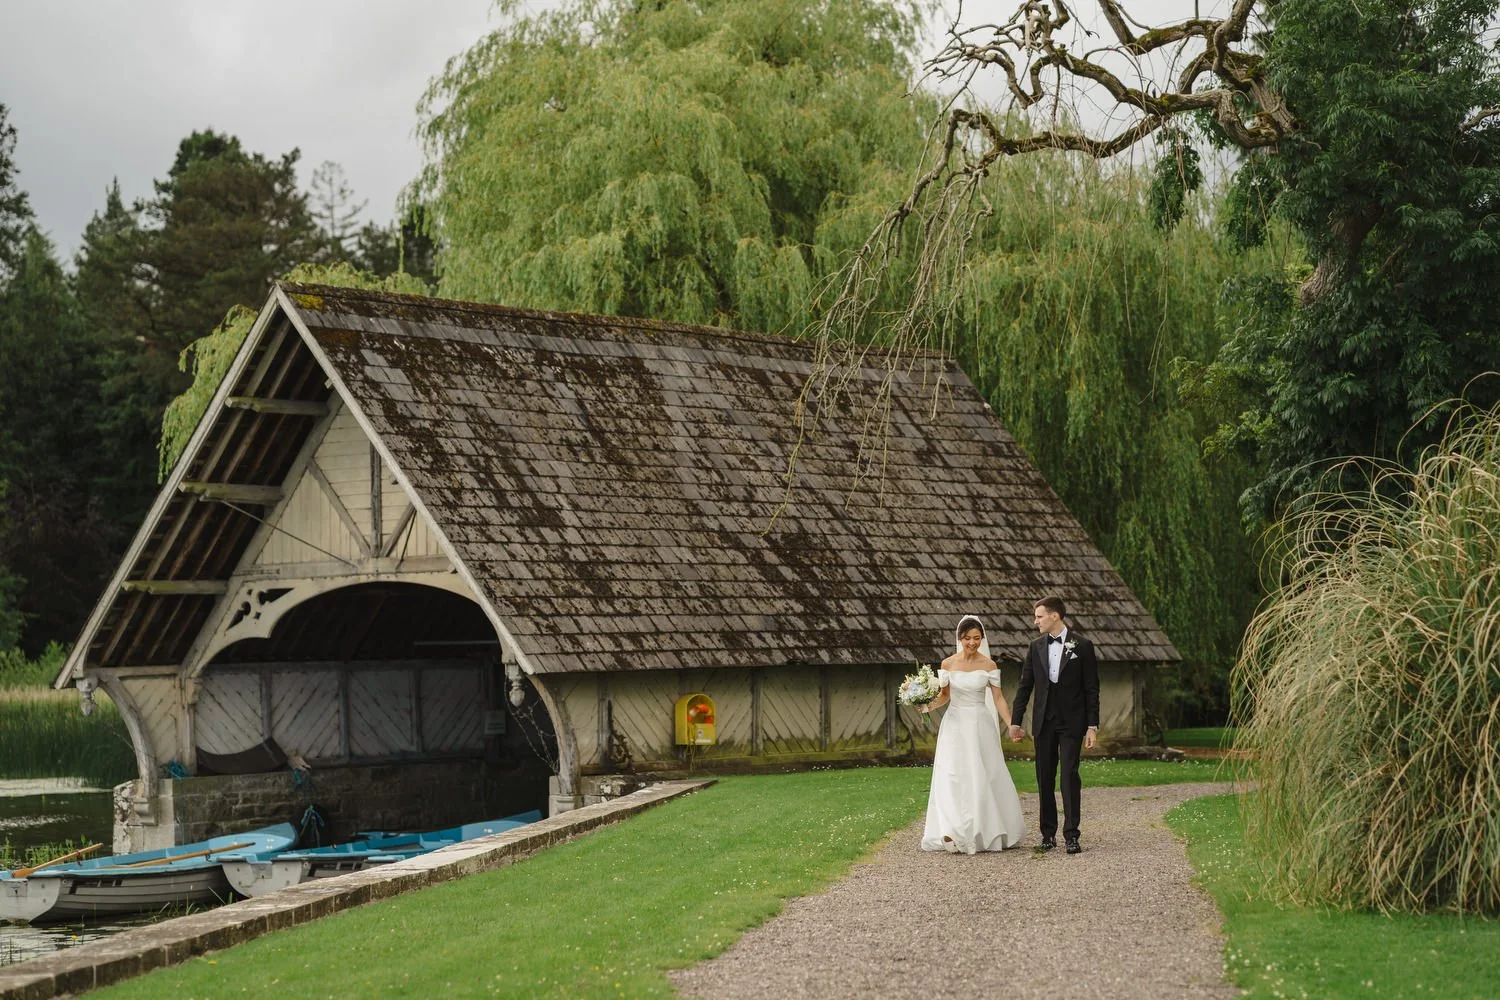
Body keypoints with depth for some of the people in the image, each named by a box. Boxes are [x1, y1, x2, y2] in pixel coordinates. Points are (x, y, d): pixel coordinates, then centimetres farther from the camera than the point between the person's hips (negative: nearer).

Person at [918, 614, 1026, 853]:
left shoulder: (989, 665, 0)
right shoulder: (948, 664, 2)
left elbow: (998, 698, 1)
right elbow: (944, 696, 8)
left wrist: (1011, 725, -8)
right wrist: (928, 706, -11)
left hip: (981, 726, 0)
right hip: (955, 725, 0)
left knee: (985, 777, 2)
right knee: (953, 777, -8)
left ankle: (990, 832, 15)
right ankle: (954, 833, -11)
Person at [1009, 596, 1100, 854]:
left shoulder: (1082, 646, -3)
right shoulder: (1036, 647, 8)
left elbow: (1092, 688, -2)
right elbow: (1025, 685, 12)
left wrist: (1092, 726, -6)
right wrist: (1015, 721, 8)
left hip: (1071, 723, -4)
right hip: (1044, 723, 4)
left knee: (1070, 775, -9)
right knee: (1044, 778, 5)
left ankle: (1071, 834, -7)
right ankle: (1048, 833, 11)